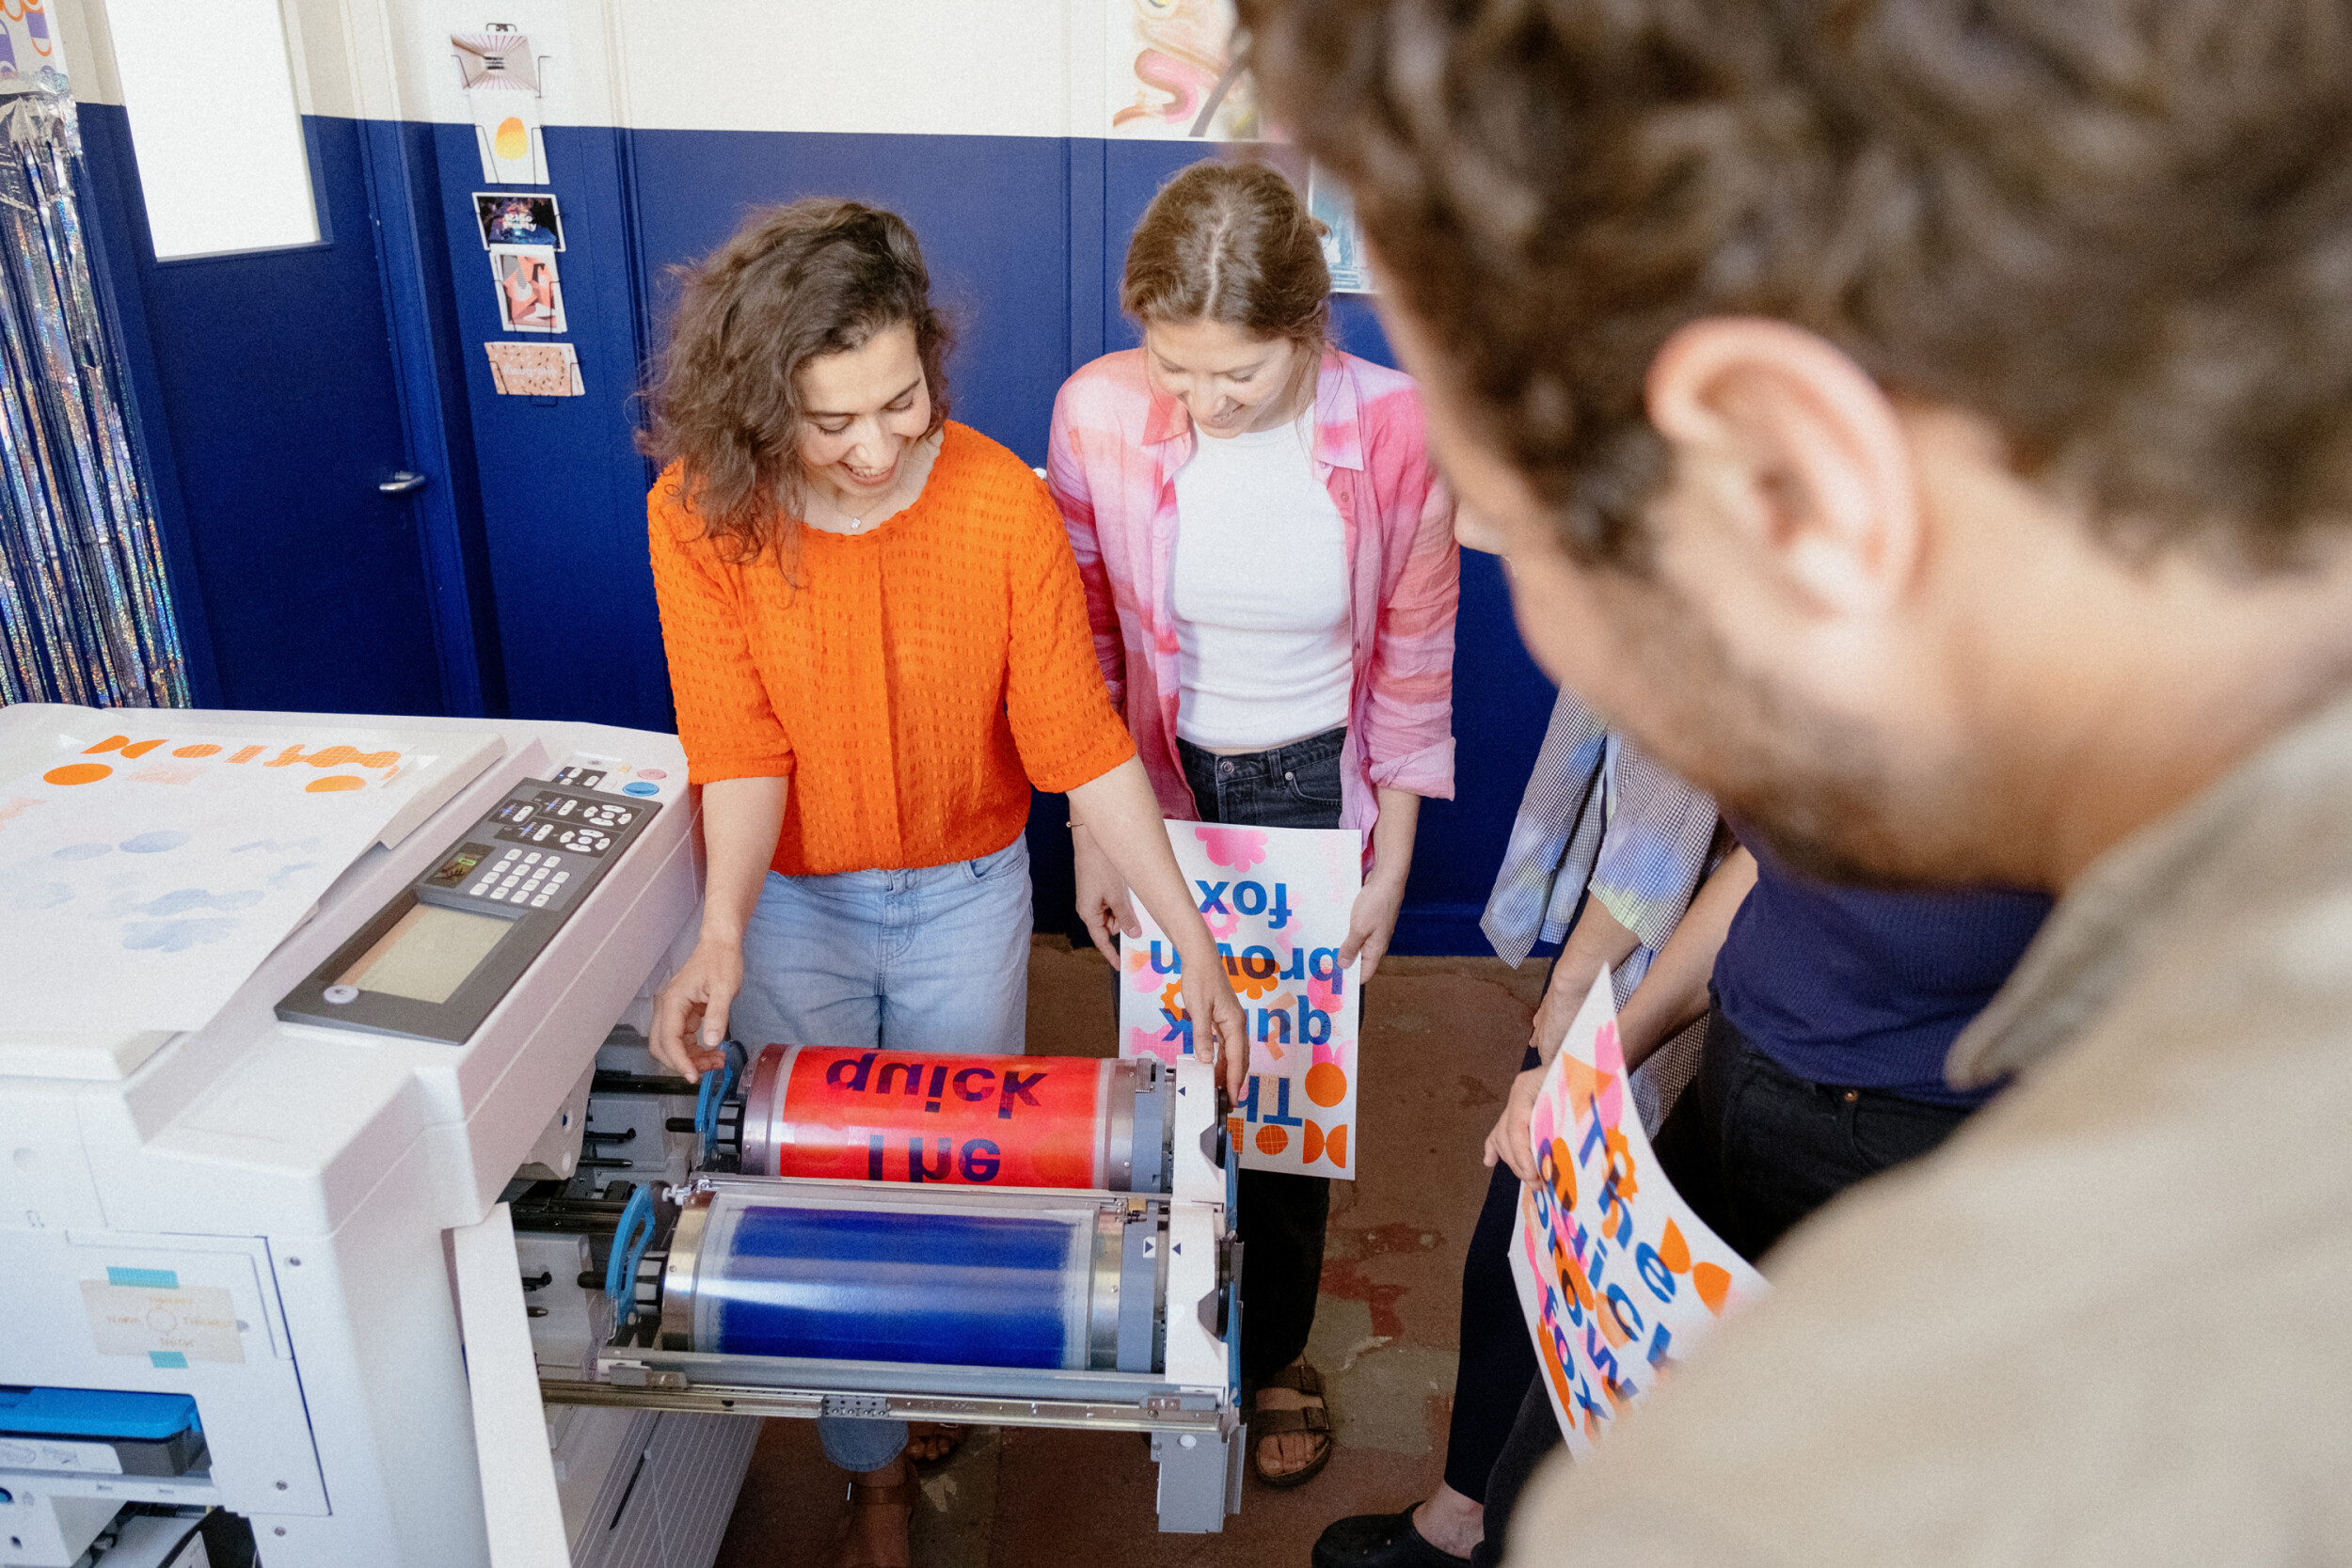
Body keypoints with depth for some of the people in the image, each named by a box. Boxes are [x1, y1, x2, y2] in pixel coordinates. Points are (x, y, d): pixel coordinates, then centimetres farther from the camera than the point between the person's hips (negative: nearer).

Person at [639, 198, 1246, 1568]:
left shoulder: (1006, 504, -21)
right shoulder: (703, 513, -19)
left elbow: (1079, 737, -16)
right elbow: (739, 742, -18)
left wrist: (1196, 945, -17)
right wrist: (723, 932, -34)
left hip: (966, 893, 0)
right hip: (793, 901, 0)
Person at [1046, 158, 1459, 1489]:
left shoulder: (1395, 431, -19)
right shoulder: (1099, 414, -17)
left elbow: (1414, 665, -6)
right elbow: (1079, 646, -4)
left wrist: (1388, 872, -3)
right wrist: (1089, 839, -2)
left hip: (1314, 792, 0)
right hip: (1158, 786, 1)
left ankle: (1278, 1350, 40)